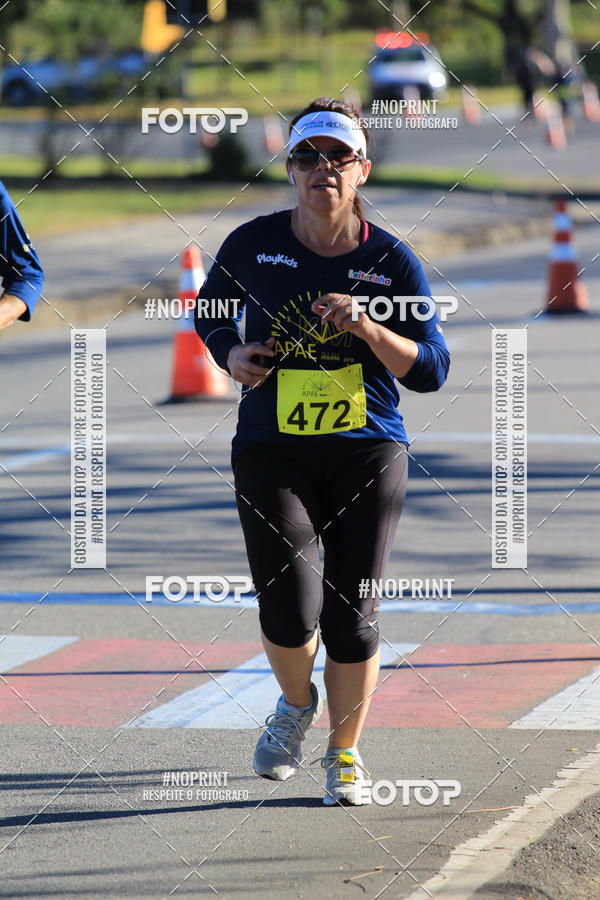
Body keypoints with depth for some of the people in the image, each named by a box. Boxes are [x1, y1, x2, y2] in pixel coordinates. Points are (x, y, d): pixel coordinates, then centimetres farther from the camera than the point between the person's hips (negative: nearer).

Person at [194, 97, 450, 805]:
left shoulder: (391, 262, -2)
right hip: (271, 450, 0)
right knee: (290, 609, -15)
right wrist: (230, 354, -3)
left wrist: (367, 328, -18)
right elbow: (208, 310, 18)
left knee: (351, 614, 2)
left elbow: (432, 370, -2)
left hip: (367, 452, 1)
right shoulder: (253, 244, 0)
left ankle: (345, 751, 24)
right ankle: (295, 703, 19)